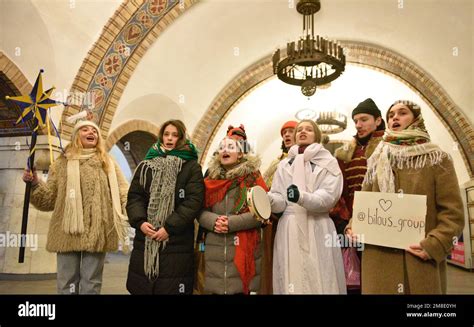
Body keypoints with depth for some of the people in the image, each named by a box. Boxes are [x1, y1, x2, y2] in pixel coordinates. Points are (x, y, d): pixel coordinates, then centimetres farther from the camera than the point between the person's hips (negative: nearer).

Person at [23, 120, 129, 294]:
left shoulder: (108, 163, 10)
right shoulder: (62, 163, 11)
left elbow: (123, 194, 2)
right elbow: (50, 199, 9)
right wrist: (34, 184, -7)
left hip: (97, 233, -1)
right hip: (67, 232, 1)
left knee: (91, 284, 8)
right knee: (67, 284, 9)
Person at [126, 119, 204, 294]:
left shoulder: (192, 167, 2)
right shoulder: (146, 165, 14)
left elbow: (194, 201, -9)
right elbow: (134, 197, 8)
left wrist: (169, 227, -16)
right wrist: (140, 221, -10)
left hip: (177, 242, -3)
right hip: (145, 241, 4)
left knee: (172, 288, 1)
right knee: (141, 287, 10)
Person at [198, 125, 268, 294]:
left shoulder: (252, 177, 1)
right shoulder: (212, 177, 12)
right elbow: (201, 210, 8)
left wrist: (232, 223, -16)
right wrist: (214, 221, -12)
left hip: (243, 247, -3)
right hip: (215, 249, 3)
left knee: (240, 289, 4)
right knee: (216, 289, 8)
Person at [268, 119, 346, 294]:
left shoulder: (328, 163, 5)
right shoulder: (284, 165, 14)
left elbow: (328, 197, -9)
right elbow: (280, 201, 5)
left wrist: (301, 197, -27)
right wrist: (268, 199, -17)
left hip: (318, 230, -2)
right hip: (289, 231, 2)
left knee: (319, 280, -1)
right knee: (292, 280, 4)